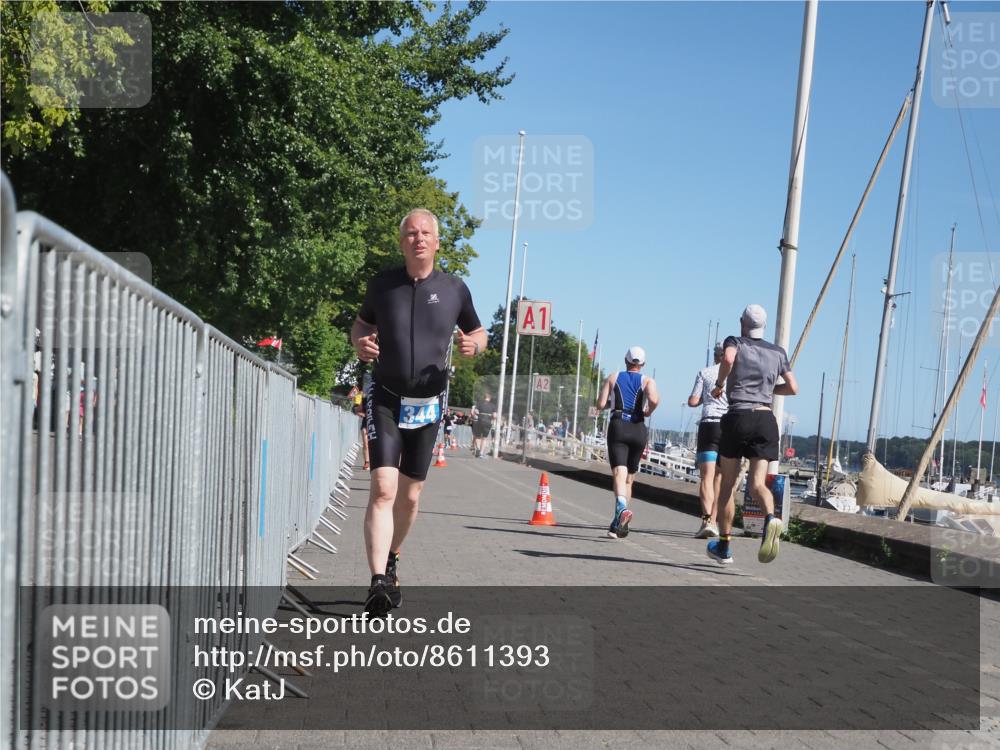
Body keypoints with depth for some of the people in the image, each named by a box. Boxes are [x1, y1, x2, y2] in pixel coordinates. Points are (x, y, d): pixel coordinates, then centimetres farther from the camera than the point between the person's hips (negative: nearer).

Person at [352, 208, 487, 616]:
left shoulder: (454, 289, 1)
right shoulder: (382, 284, 0)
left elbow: (478, 331, 14)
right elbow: (362, 322, 17)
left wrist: (474, 344, -10)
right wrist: (360, 341, -6)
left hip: (428, 406, 2)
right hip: (385, 400, -2)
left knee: (409, 496, 11)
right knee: (383, 489, -17)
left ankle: (390, 561, 36)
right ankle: (378, 582, -23)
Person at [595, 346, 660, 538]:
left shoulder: (613, 378, 12)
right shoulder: (647, 380, 9)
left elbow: (600, 405, 3)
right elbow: (654, 400, -13)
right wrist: (648, 412, 6)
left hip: (617, 427, -1)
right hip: (638, 429, 1)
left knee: (619, 473, -17)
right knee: (629, 478, 14)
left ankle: (622, 508, -46)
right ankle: (617, 525, 18)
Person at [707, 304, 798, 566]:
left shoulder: (735, 342, 6)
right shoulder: (778, 352, 16)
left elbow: (728, 359, -18)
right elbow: (793, 388, 14)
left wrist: (719, 384, -2)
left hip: (738, 417, -2)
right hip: (766, 419, 2)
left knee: (727, 484, 10)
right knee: (757, 483, -2)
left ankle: (724, 547, 16)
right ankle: (771, 518, -36)